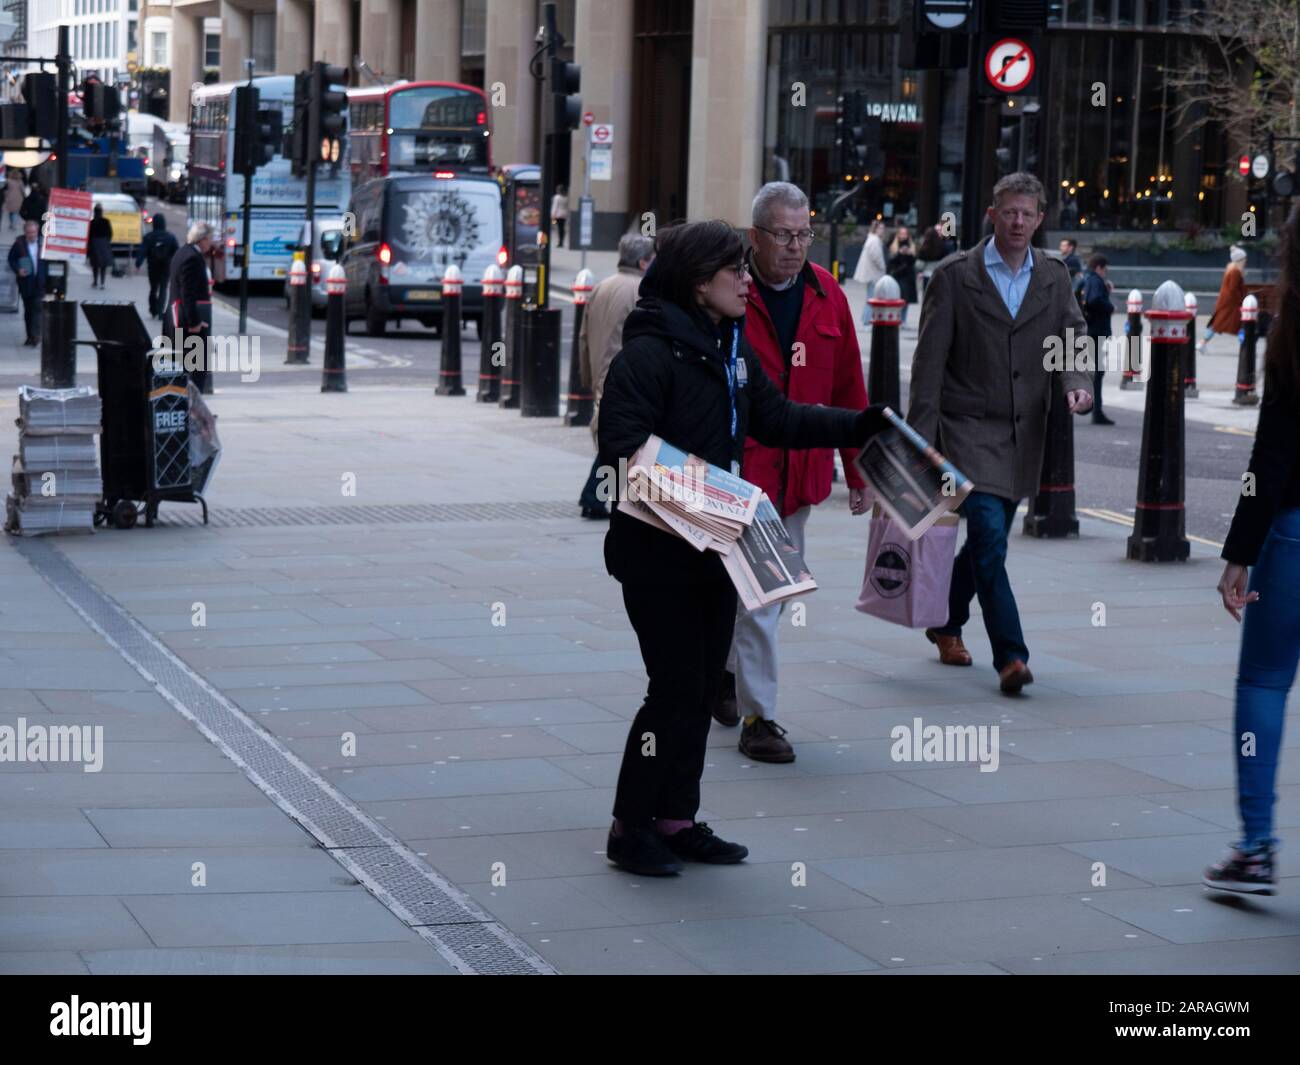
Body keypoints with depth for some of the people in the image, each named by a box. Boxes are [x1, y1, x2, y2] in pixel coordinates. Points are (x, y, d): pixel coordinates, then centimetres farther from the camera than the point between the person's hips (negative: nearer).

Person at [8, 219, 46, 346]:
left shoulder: (43, 243, -2)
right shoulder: (19, 244, -2)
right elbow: (11, 259, 5)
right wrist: (18, 270, -13)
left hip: (40, 283, -2)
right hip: (26, 282, 2)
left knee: (38, 308, -13)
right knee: (28, 310, 9)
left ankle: (35, 335, -16)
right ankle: (30, 336, 18)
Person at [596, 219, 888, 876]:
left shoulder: (731, 345, 11)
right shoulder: (648, 353, -16)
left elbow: (775, 418, 21)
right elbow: (622, 448, -22)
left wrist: (861, 427, 15)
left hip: (715, 547, 9)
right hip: (658, 555, -9)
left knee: (704, 685, 12)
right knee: (677, 689, -6)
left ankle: (676, 818, 22)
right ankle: (631, 827, 6)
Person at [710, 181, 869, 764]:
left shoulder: (826, 296, 7)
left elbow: (848, 389, 13)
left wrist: (857, 469, 14)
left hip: (799, 471, 6)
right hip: (739, 468, -5)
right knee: (756, 593, -6)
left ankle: (724, 670, 38)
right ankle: (758, 717, 2)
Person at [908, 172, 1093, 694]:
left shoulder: (1054, 277, 9)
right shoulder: (954, 275, -4)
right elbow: (929, 360, -5)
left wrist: (1077, 385, -17)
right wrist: (922, 438, -10)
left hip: (1023, 433, 5)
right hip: (968, 428, -5)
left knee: (986, 540, 14)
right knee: (990, 537, -16)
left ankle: (946, 623, 36)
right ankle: (1010, 655, -17)